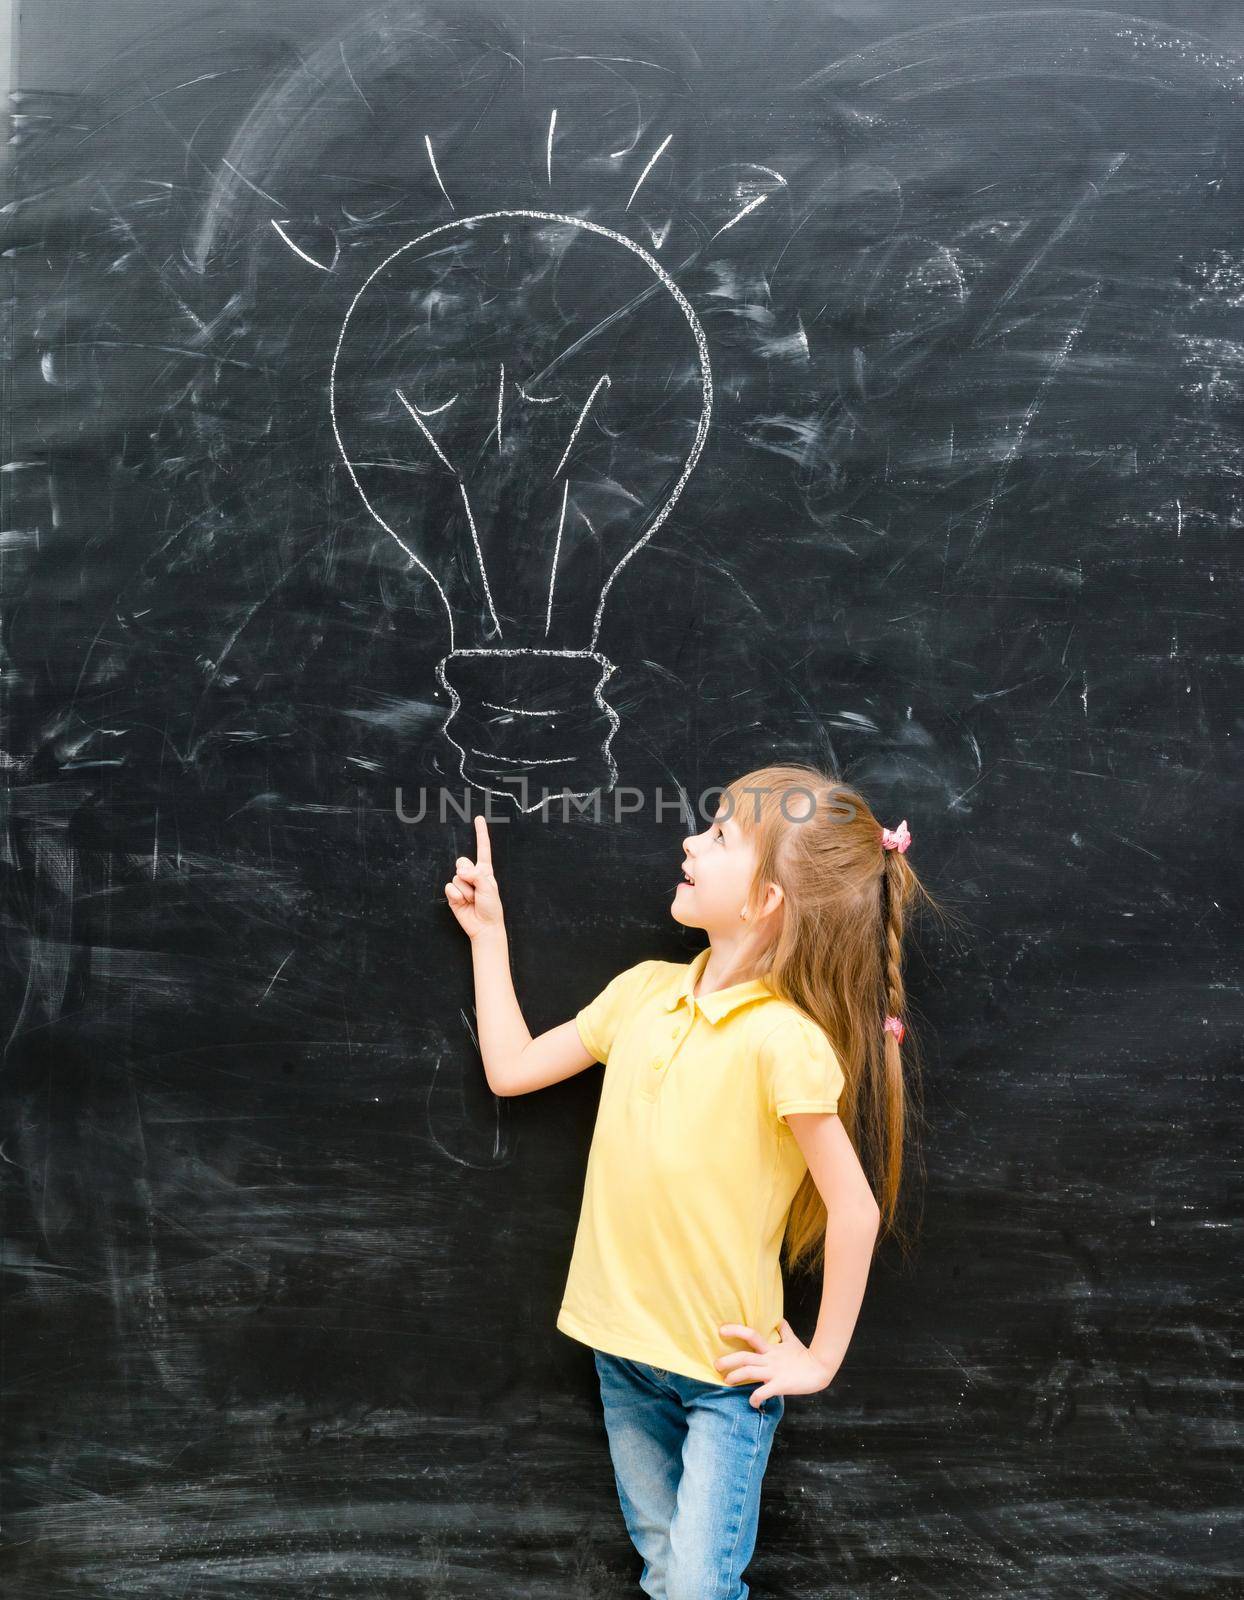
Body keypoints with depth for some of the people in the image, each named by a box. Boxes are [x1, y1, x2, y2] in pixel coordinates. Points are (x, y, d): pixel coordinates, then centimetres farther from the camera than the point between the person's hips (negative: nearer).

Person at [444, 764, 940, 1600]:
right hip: (625, 1346, 6)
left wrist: (820, 1359, -11)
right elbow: (512, 1069, 7)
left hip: (727, 1367, -6)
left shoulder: (783, 1039, -24)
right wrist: (488, 931, 7)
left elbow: (854, 1209, -19)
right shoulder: (645, 990, -3)